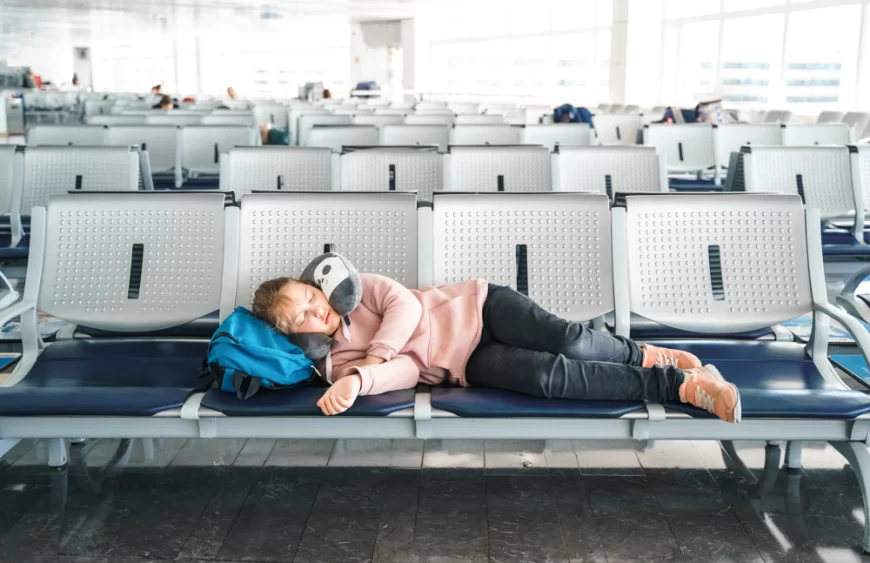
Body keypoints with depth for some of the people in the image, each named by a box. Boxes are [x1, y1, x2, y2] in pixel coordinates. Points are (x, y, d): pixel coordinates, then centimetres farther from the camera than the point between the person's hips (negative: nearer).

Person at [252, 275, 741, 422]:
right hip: (468, 364, -1)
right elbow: (408, 370, -11)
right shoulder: (334, 364, 1)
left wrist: (369, 360, -20)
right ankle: (678, 384, -18)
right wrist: (358, 378, -31)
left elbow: (404, 305, -9)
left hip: (477, 306, 1)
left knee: (568, 340, -25)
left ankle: (642, 353, 3)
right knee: (552, 374, -25)